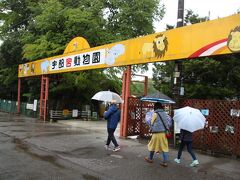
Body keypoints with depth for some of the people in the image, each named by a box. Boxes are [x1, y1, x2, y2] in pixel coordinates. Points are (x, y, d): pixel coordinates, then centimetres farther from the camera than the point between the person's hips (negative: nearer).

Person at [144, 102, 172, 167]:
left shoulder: (155, 114, -8)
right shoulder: (165, 114, 7)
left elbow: (152, 123, -2)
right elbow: (170, 123, 8)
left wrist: (151, 129, 14)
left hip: (157, 133, -5)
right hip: (164, 133, 5)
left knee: (153, 146, 12)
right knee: (164, 147, 7)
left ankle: (150, 159, 28)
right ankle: (165, 162, 4)